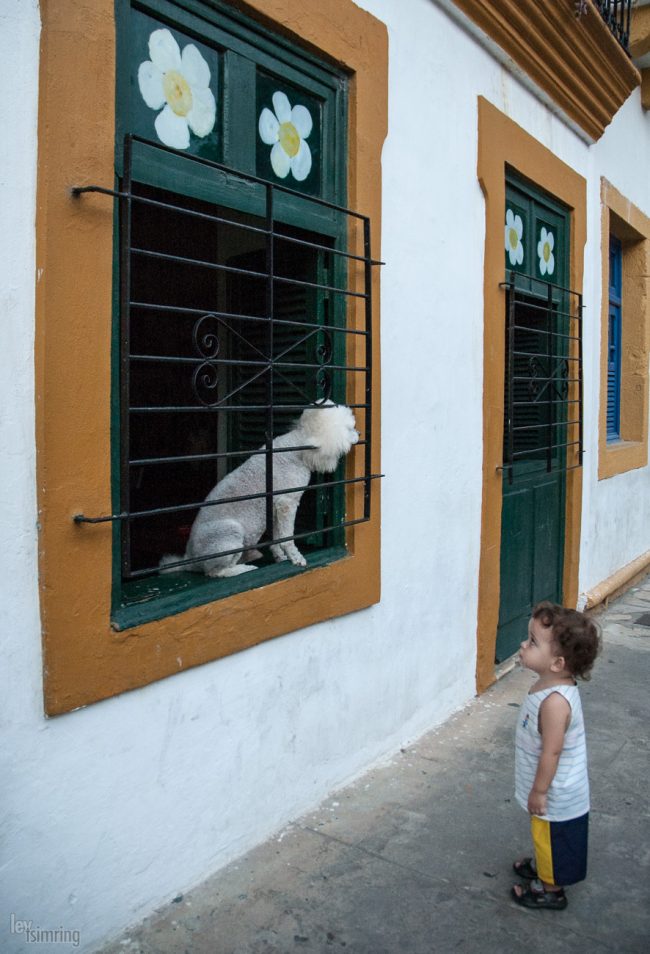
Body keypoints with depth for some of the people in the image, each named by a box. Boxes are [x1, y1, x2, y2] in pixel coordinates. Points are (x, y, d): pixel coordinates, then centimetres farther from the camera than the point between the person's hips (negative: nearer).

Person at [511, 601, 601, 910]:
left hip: (556, 795, -8)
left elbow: (551, 751, -29)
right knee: (545, 837, 30)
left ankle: (551, 890, 36)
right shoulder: (552, 685, -6)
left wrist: (539, 791, -17)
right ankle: (542, 866, 51)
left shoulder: (555, 701, -37)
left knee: (551, 838, 15)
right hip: (559, 790, 8)